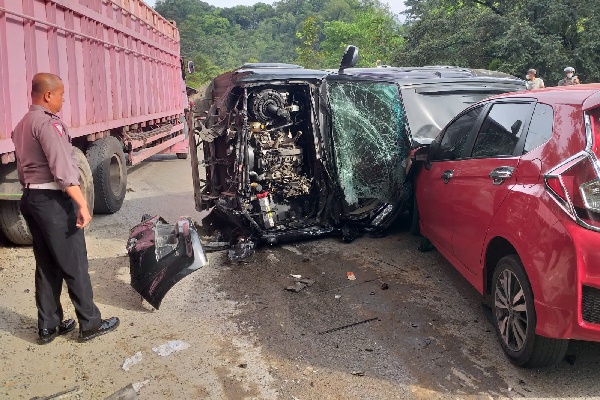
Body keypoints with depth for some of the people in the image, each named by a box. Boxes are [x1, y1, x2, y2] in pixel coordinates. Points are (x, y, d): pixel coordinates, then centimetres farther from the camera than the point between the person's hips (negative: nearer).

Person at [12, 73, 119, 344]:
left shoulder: (22, 125, 15)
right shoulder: (48, 123, -16)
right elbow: (62, 169, -24)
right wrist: (82, 204, -25)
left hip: (31, 198, 9)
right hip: (53, 200, -9)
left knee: (47, 266, 14)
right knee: (74, 265, -1)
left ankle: (48, 326, 20)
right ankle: (90, 324, 8)